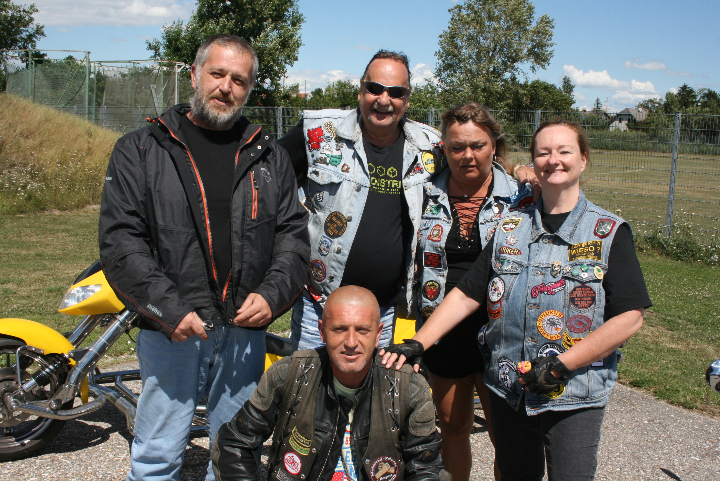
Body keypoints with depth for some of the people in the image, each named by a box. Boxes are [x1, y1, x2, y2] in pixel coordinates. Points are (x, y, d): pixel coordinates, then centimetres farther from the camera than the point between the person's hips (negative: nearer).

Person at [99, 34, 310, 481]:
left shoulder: (270, 156, 11)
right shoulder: (140, 150, 2)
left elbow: (294, 234, 8)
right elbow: (119, 241, -5)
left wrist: (271, 294, -8)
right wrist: (167, 308, -15)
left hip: (246, 328, 3)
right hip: (171, 329, -2)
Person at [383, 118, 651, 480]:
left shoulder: (609, 233, -3)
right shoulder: (510, 229, 7)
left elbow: (630, 317, -10)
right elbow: (467, 294, 5)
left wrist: (560, 364, -17)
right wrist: (417, 343, -5)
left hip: (574, 397, -3)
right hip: (508, 391, 3)